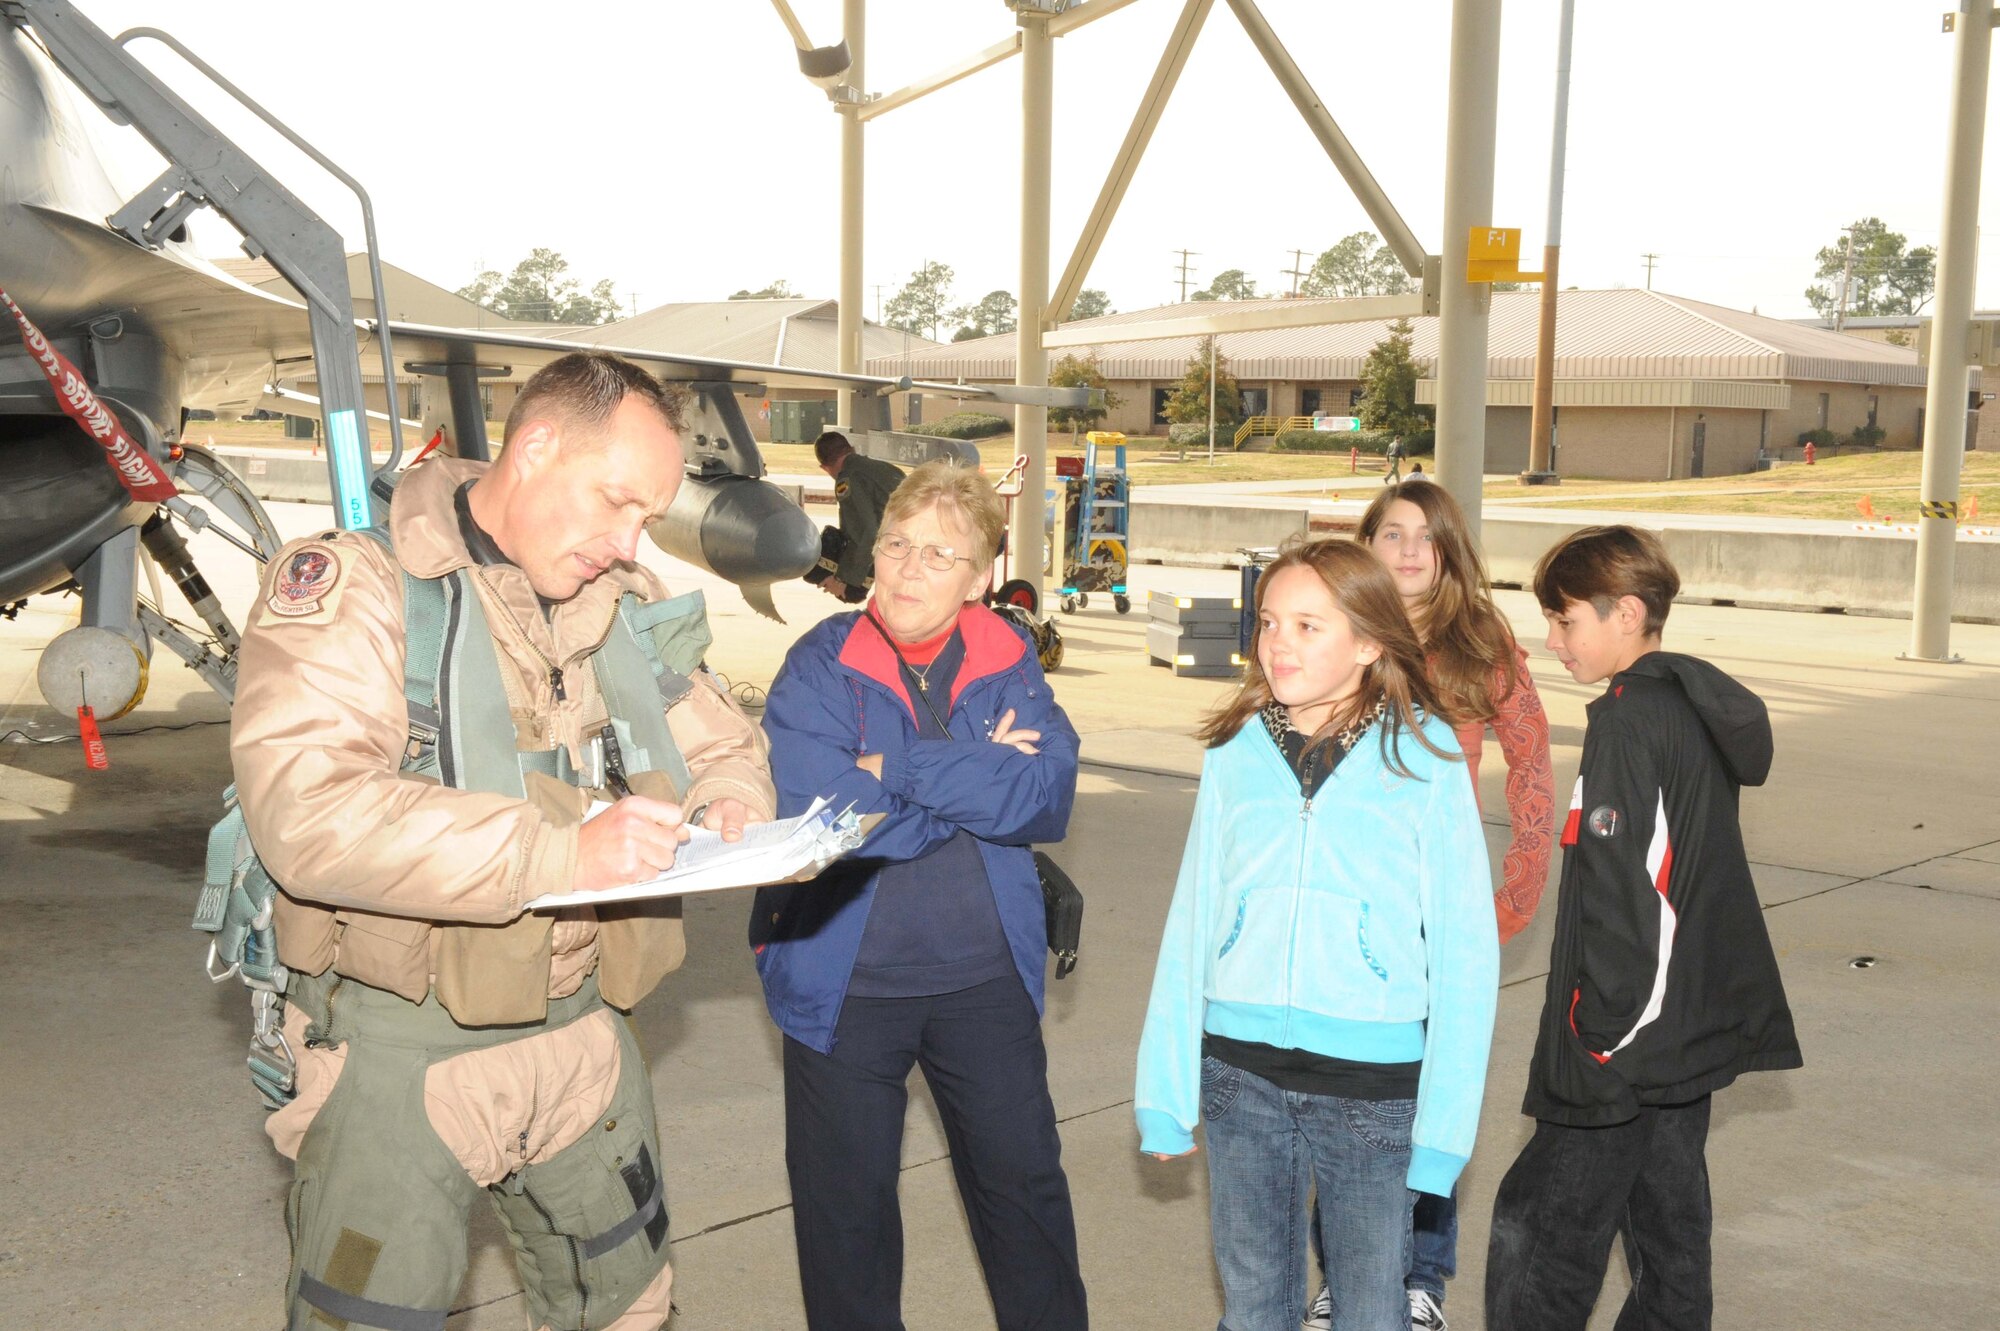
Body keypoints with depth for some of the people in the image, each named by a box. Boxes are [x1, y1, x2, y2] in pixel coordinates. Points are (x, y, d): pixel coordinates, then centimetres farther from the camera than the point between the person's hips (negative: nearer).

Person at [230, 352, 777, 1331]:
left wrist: (731, 810, -8)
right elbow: (307, 815, -27)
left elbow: (721, 747, 17)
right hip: (402, 1045, -6)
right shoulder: (355, 587, -13)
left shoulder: (628, 601, 6)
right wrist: (562, 855, -33)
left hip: (580, 1030, 6)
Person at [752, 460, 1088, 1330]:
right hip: (844, 982, -2)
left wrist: (895, 770, -22)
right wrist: (976, 781, -17)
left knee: (1025, 1183, 15)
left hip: (987, 978, 2)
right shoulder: (819, 666, -8)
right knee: (846, 1206, 14)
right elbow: (817, 810, -23)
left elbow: (1048, 795, -16)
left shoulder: (1008, 666, 0)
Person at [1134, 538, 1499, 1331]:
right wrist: (1164, 1089, 5)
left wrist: (1444, 1121, -7)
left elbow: (1466, 946, -5)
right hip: (1241, 1076, 3)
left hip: (1374, 1087, -2)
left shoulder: (1423, 758, -6)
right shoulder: (1235, 755, 2)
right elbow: (1191, 923, 5)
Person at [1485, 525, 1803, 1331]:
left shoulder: (1630, 716, -17)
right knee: (1670, 1235, 17)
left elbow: (1625, 892, -22)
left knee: (1535, 1235, -6)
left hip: (1629, 1046, -10)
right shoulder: (1698, 709, 11)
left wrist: (1604, 1032, -16)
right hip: (1693, 1035, 10)